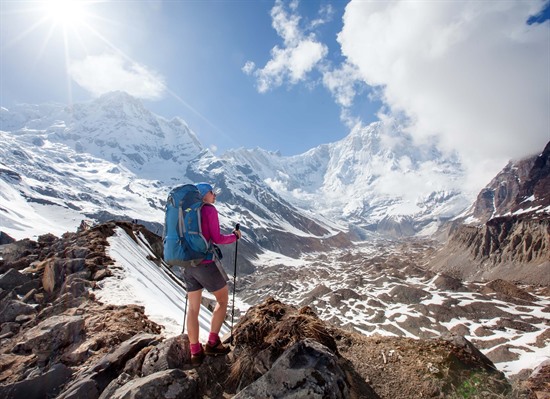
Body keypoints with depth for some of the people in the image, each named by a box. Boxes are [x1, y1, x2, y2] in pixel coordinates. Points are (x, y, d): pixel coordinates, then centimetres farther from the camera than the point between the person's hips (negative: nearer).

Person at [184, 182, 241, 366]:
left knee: (193, 307, 13)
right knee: (223, 299, 14)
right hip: (206, 264, -7)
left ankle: (195, 352, 20)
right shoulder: (209, 209, -8)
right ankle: (212, 343, 15)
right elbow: (217, 239, -12)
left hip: (188, 265, 7)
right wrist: (235, 236, 4)